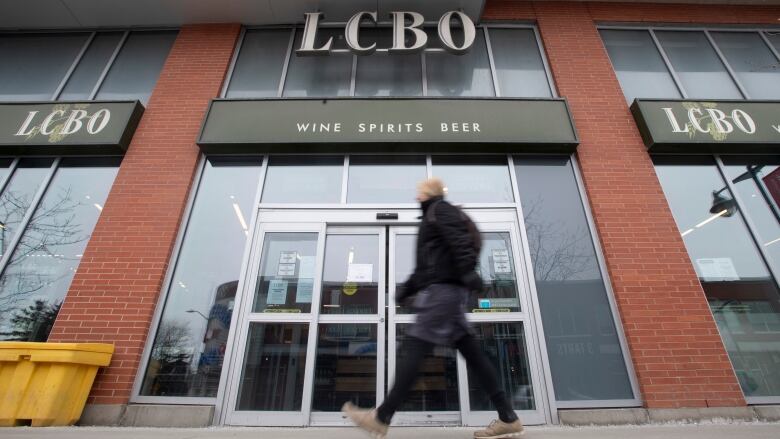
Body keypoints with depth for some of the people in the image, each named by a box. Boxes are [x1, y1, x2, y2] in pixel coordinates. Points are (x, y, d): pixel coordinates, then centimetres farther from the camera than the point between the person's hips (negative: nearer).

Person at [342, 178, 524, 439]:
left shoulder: (440, 210, 3)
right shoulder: (432, 218, 31)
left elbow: (459, 240, -16)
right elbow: (426, 264, 30)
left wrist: (468, 271, -29)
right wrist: (406, 289, 24)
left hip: (443, 289, -10)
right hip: (447, 290, 10)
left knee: (414, 349, -10)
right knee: (471, 353, 5)